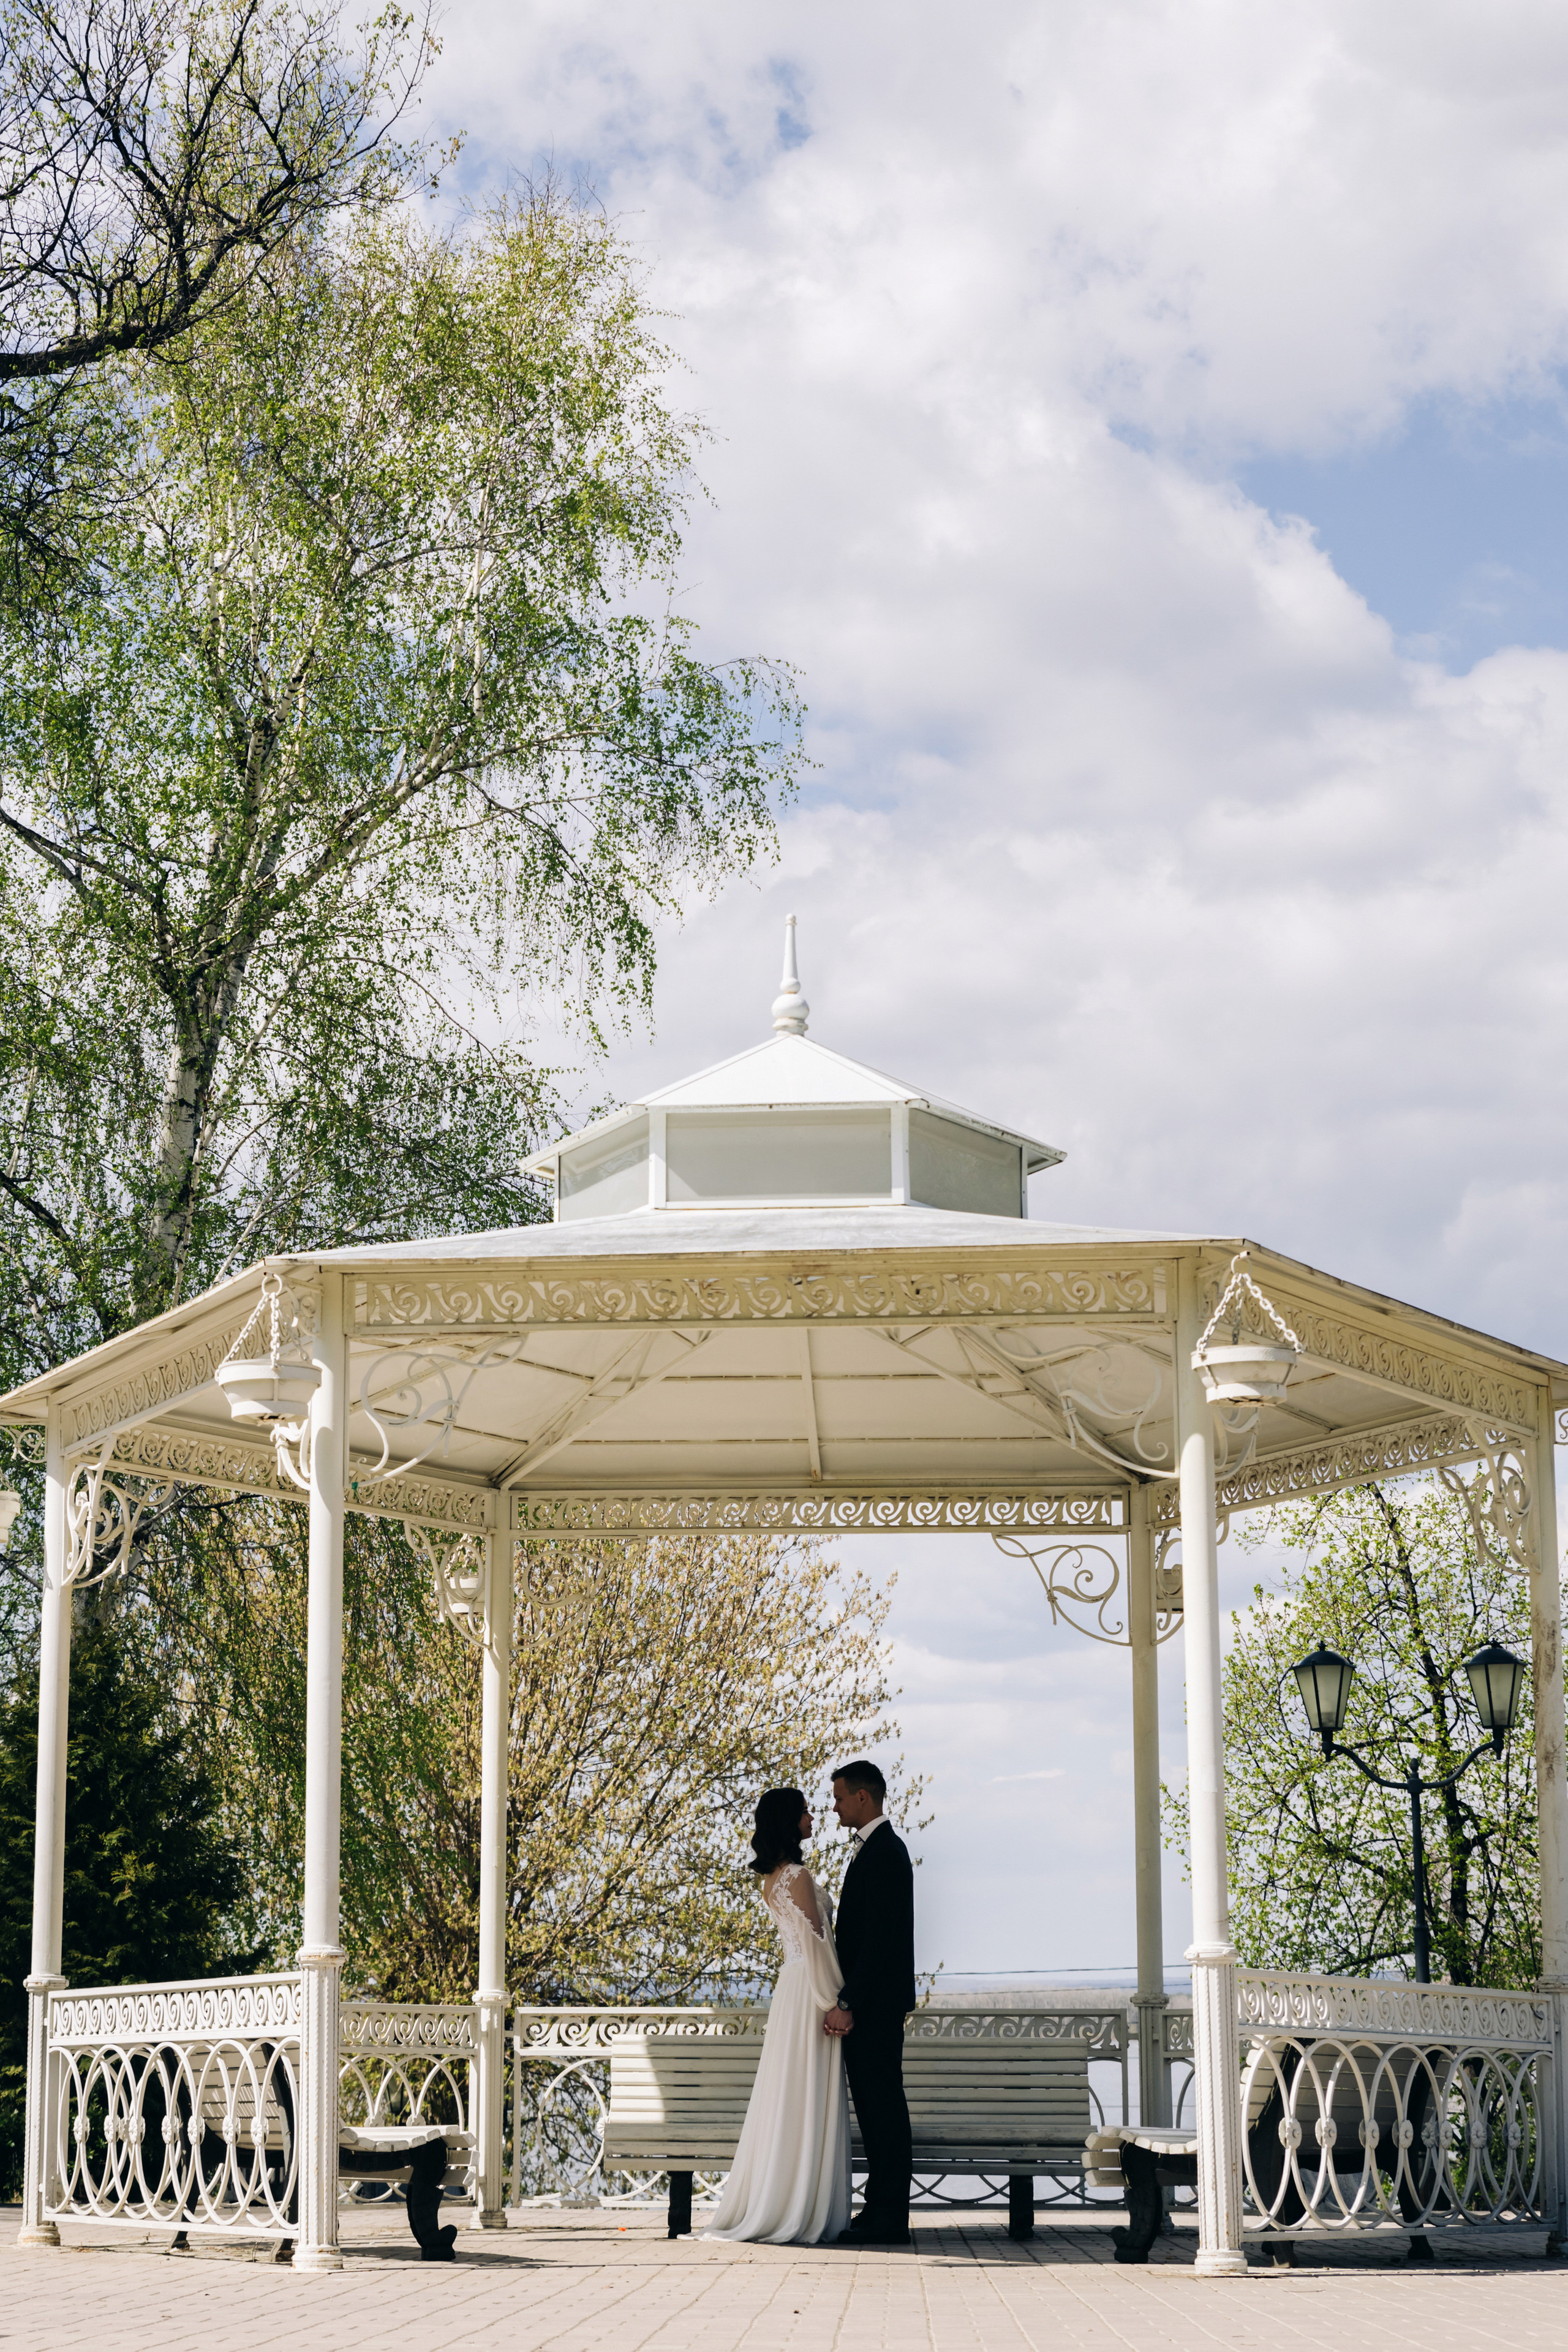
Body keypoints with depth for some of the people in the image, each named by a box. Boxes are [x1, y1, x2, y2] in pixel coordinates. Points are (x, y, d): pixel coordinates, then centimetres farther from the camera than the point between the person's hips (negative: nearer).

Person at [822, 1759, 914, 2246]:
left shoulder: (884, 1852, -16)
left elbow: (879, 1937, -21)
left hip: (876, 2002, -10)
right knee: (871, 2101, 12)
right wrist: (846, 2001, 16)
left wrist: (847, 2003, -21)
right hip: (866, 2001, 10)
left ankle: (890, 2217, -5)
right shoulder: (873, 1848, 17)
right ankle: (880, 2206, 16)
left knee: (883, 2102, -7)